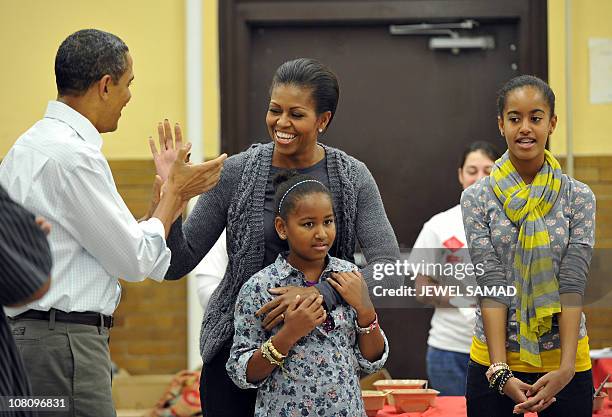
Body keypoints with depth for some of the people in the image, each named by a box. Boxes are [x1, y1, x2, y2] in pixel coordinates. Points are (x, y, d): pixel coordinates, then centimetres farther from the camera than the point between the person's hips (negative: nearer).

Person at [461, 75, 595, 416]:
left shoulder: (578, 197, 0)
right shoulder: (477, 198, -1)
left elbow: (573, 283, -7)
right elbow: (491, 284, -8)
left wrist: (566, 368, -18)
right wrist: (501, 372, -17)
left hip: (565, 363, 0)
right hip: (494, 361, 0)